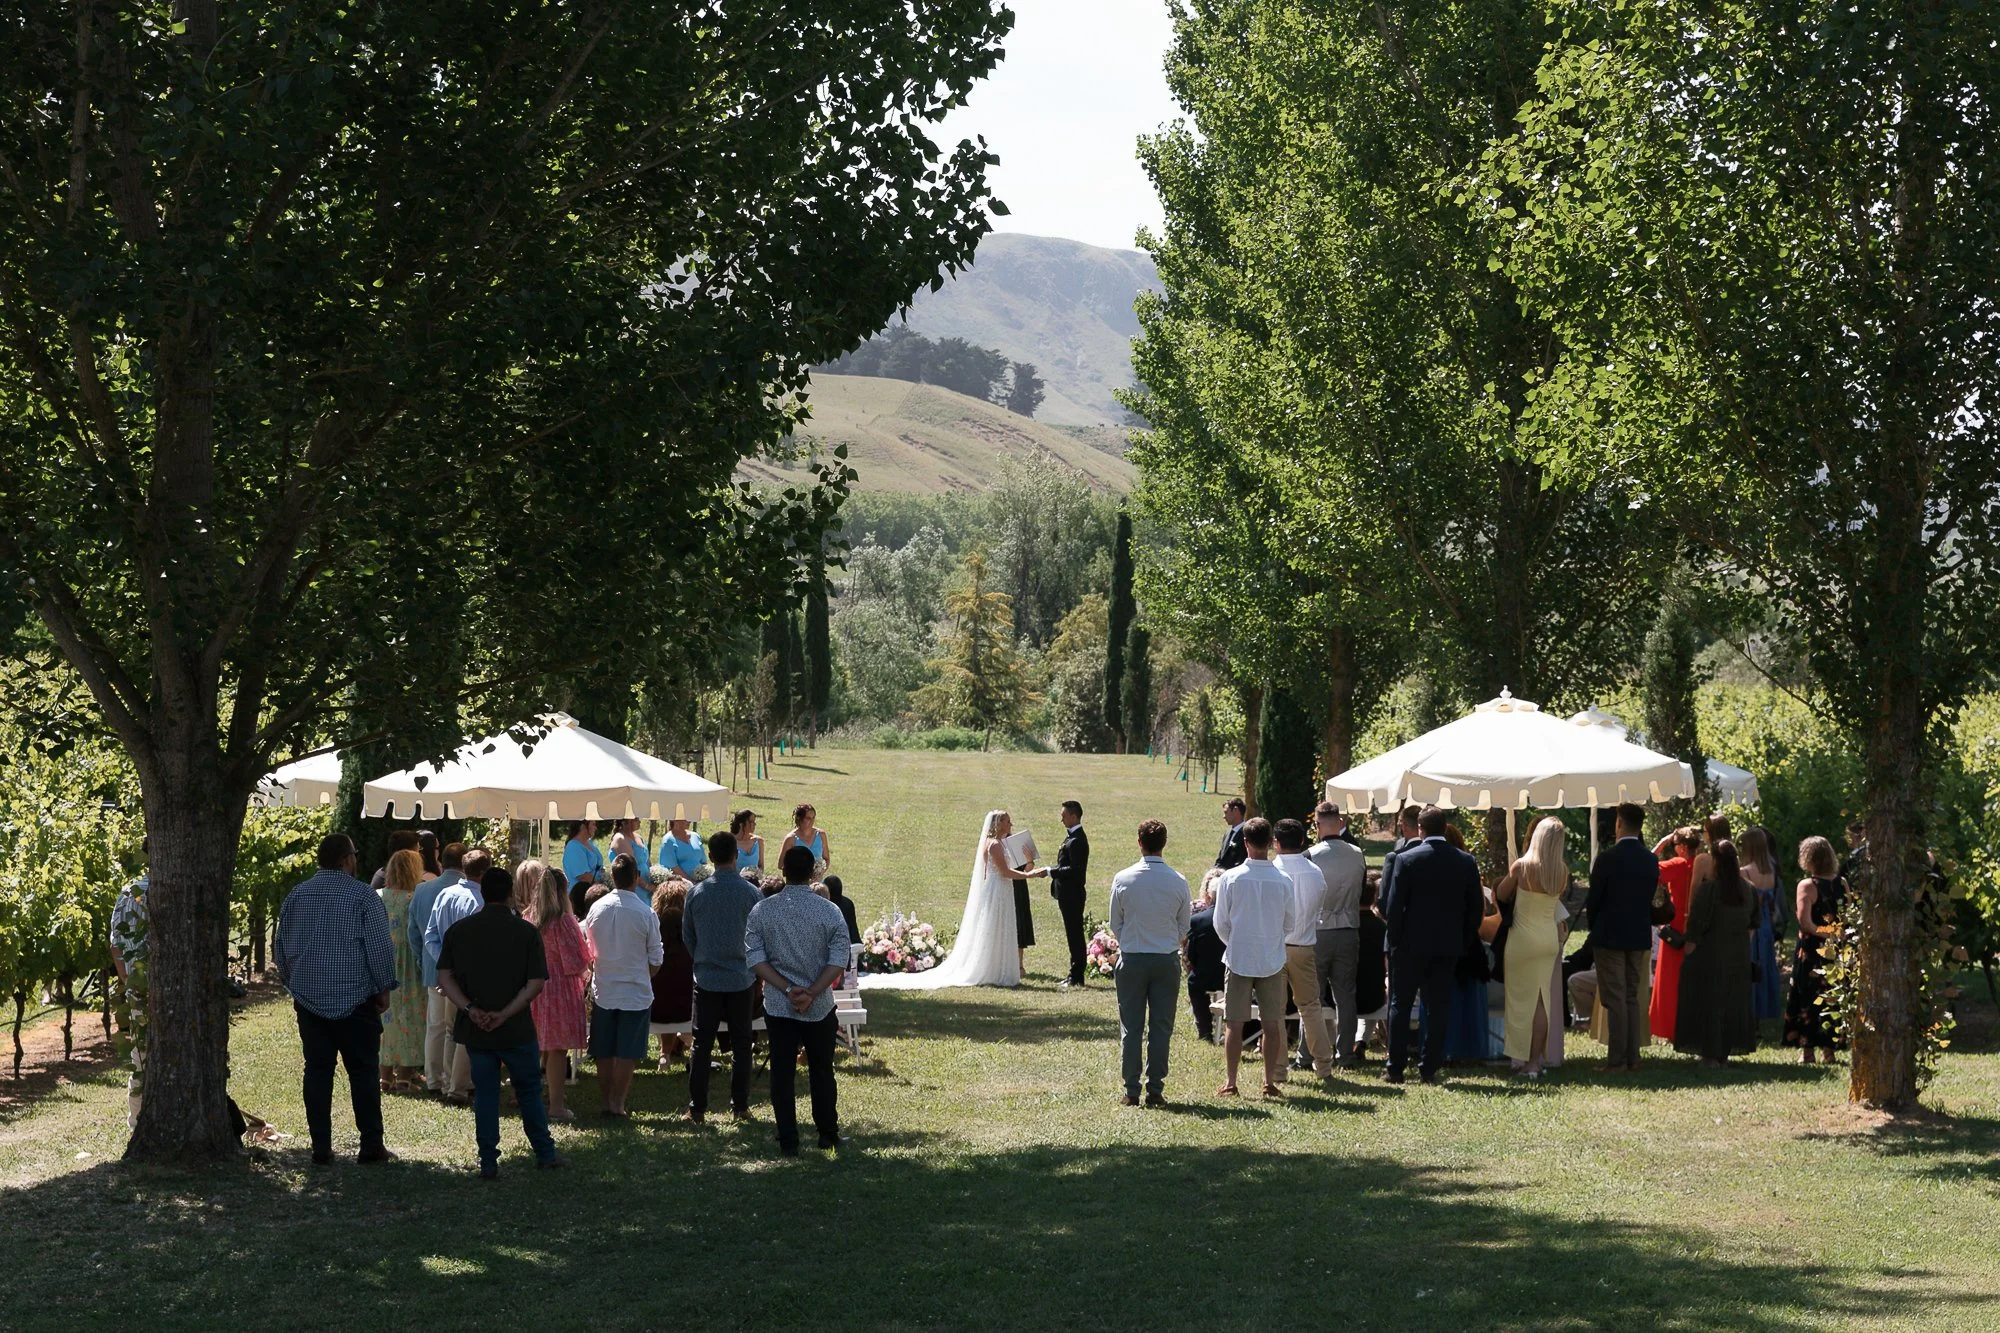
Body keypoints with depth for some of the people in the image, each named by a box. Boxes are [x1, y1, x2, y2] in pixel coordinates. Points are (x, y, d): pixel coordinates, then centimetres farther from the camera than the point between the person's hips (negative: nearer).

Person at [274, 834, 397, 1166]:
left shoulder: (296, 896, 8)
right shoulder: (362, 896, -7)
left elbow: (281, 951, 15)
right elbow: (380, 947, -8)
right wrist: (384, 989, 2)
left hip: (309, 1000, 4)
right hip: (356, 1001, -4)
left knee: (317, 1072, 6)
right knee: (363, 1072, 2)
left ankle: (321, 1148, 5)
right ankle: (371, 1145, 2)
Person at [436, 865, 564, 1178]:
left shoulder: (458, 930, 1)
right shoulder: (526, 932, -6)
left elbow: (444, 976, -4)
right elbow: (536, 982, -12)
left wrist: (470, 1009, -11)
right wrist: (505, 1014, -14)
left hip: (475, 1030, 2)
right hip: (517, 1029, -2)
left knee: (485, 1094, 9)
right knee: (529, 1091, 13)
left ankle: (488, 1163, 8)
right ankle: (545, 1153, 20)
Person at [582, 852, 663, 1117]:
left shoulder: (597, 908, -4)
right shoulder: (645, 913, -13)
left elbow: (588, 949, 7)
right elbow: (656, 959, -6)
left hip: (603, 991, 3)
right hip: (635, 993, -3)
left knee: (603, 1052, 11)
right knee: (627, 1053, 4)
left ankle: (606, 1103, 16)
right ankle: (617, 1105, 5)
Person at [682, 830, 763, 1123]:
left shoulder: (697, 893, -4)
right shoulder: (752, 893, -8)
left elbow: (687, 936, 6)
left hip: (707, 978, 0)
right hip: (742, 978, 0)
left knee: (702, 1044, 6)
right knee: (740, 1044, 9)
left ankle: (697, 1107, 5)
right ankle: (740, 1106, 11)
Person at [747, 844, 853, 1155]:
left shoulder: (762, 910, -4)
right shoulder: (830, 911, -7)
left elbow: (755, 958, -8)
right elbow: (839, 961, -12)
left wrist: (788, 989, -11)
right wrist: (812, 993, -13)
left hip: (777, 1006, 0)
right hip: (820, 1007, 0)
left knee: (782, 1073, 7)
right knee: (822, 1071, 14)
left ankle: (788, 1141, 9)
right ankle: (828, 1134, 23)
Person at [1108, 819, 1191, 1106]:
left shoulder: (1123, 879, -7)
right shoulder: (1178, 882, -6)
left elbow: (1115, 925, 2)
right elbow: (1184, 927, 4)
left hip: (1131, 960, 0)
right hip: (1167, 961, 0)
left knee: (1130, 1027, 6)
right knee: (1161, 1027, 6)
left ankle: (1131, 1091, 6)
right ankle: (1155, 1090, 5)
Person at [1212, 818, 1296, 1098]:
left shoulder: (1230, 879, -9)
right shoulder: (1283, 881, -6)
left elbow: (1221, 923, -2)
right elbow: (1291, 923, 5)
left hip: (1238, 959, -1)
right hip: (1272, 960, 1)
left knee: (1235, 1024, 4)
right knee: (1272, 1023, 8)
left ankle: (1230, 1082, 6)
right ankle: (1270, 1082, 10)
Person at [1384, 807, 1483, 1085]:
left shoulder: (1406, 859, -9)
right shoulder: (1466, 861, 0)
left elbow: (1395, 904, -9)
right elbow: (1476, 906, 4)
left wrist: (1394, 940, 1)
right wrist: (1465, 942, 12)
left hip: (1412, 944, -2)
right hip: (1449, 945, 3)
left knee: (1400, 1006, 7)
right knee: (1438, 1008, 7)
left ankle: (1395, 1068, 6)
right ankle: (1429, 1069, 7)